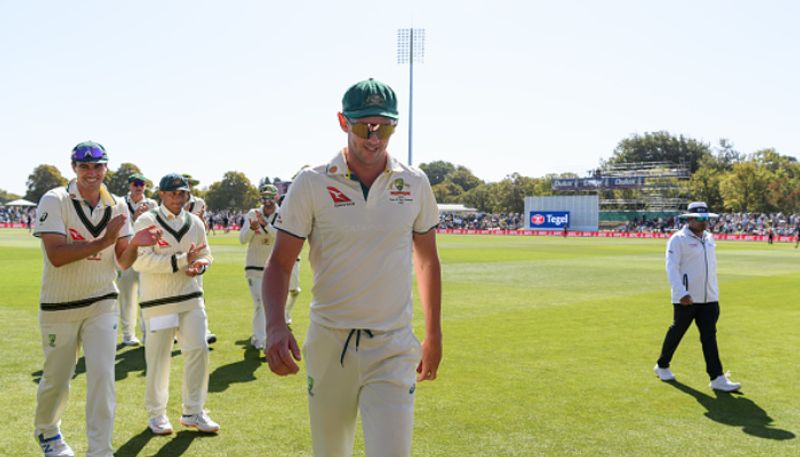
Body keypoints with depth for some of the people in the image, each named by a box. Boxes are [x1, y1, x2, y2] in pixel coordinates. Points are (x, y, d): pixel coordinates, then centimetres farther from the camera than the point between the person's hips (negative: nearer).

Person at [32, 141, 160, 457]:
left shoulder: (117, 206, 0)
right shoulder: (54, 201, -12)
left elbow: (123, 263, 1)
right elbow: (56, 256, -23)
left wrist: (134, 244, -20)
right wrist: (104, 241, -29)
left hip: (102, 304, 3)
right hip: (59, 306, -2)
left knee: (103, 376, -6)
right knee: (57, 379, 12)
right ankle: (46, 430, 42)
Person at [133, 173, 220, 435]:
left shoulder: (195, 223, 10)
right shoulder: (147, 221, -8)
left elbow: (205, 255, 18)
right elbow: (139, 260, -18)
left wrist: (199, 265, -7)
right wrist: (182, 261, -22)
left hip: (191, 297, 5)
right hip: (158, 300, -5)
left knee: (198, 350, 1)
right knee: (158, 357, 2)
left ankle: (193, 412, 16)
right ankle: (156, 414, 21)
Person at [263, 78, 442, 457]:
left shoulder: (415, 184, 2)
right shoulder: (311, 184, -6)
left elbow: (427, 259, 13)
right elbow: (280, 262, -5)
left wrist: (434, 334, 15)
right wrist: (275, 326, -23)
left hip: (392, 348, 1)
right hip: (328, 345, 0)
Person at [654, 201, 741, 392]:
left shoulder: (709, 238, 14)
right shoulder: (678, 239, -10)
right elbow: (672, 268, -17)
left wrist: (715, 293, 20)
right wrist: (681, 293, -26)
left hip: (708, 298, 6)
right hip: (685, 299, -6)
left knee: (709, 336, 1)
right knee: (677, 332, 7)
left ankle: (717, 378, -1)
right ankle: (662, 366, 27)